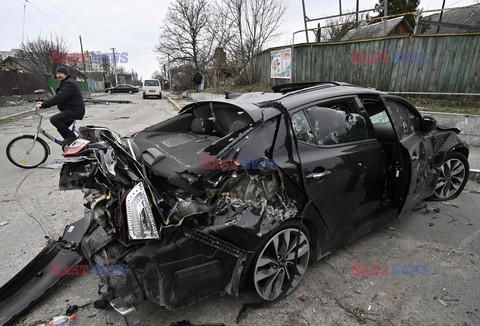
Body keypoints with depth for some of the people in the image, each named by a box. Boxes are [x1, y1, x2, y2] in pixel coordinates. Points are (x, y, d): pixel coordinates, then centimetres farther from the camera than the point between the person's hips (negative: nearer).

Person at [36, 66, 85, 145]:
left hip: (75, 110, -11)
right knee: (61, 128, 14)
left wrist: (43, 105, -21)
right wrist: (44, 103, 7)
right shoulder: (65, 83, 21)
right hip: (71, 109, 11)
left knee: (54, 119, -23)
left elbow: (58, 98, -23)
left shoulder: (69, 83, -14)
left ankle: (71, 136, -14)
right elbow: (57, 97, 18)